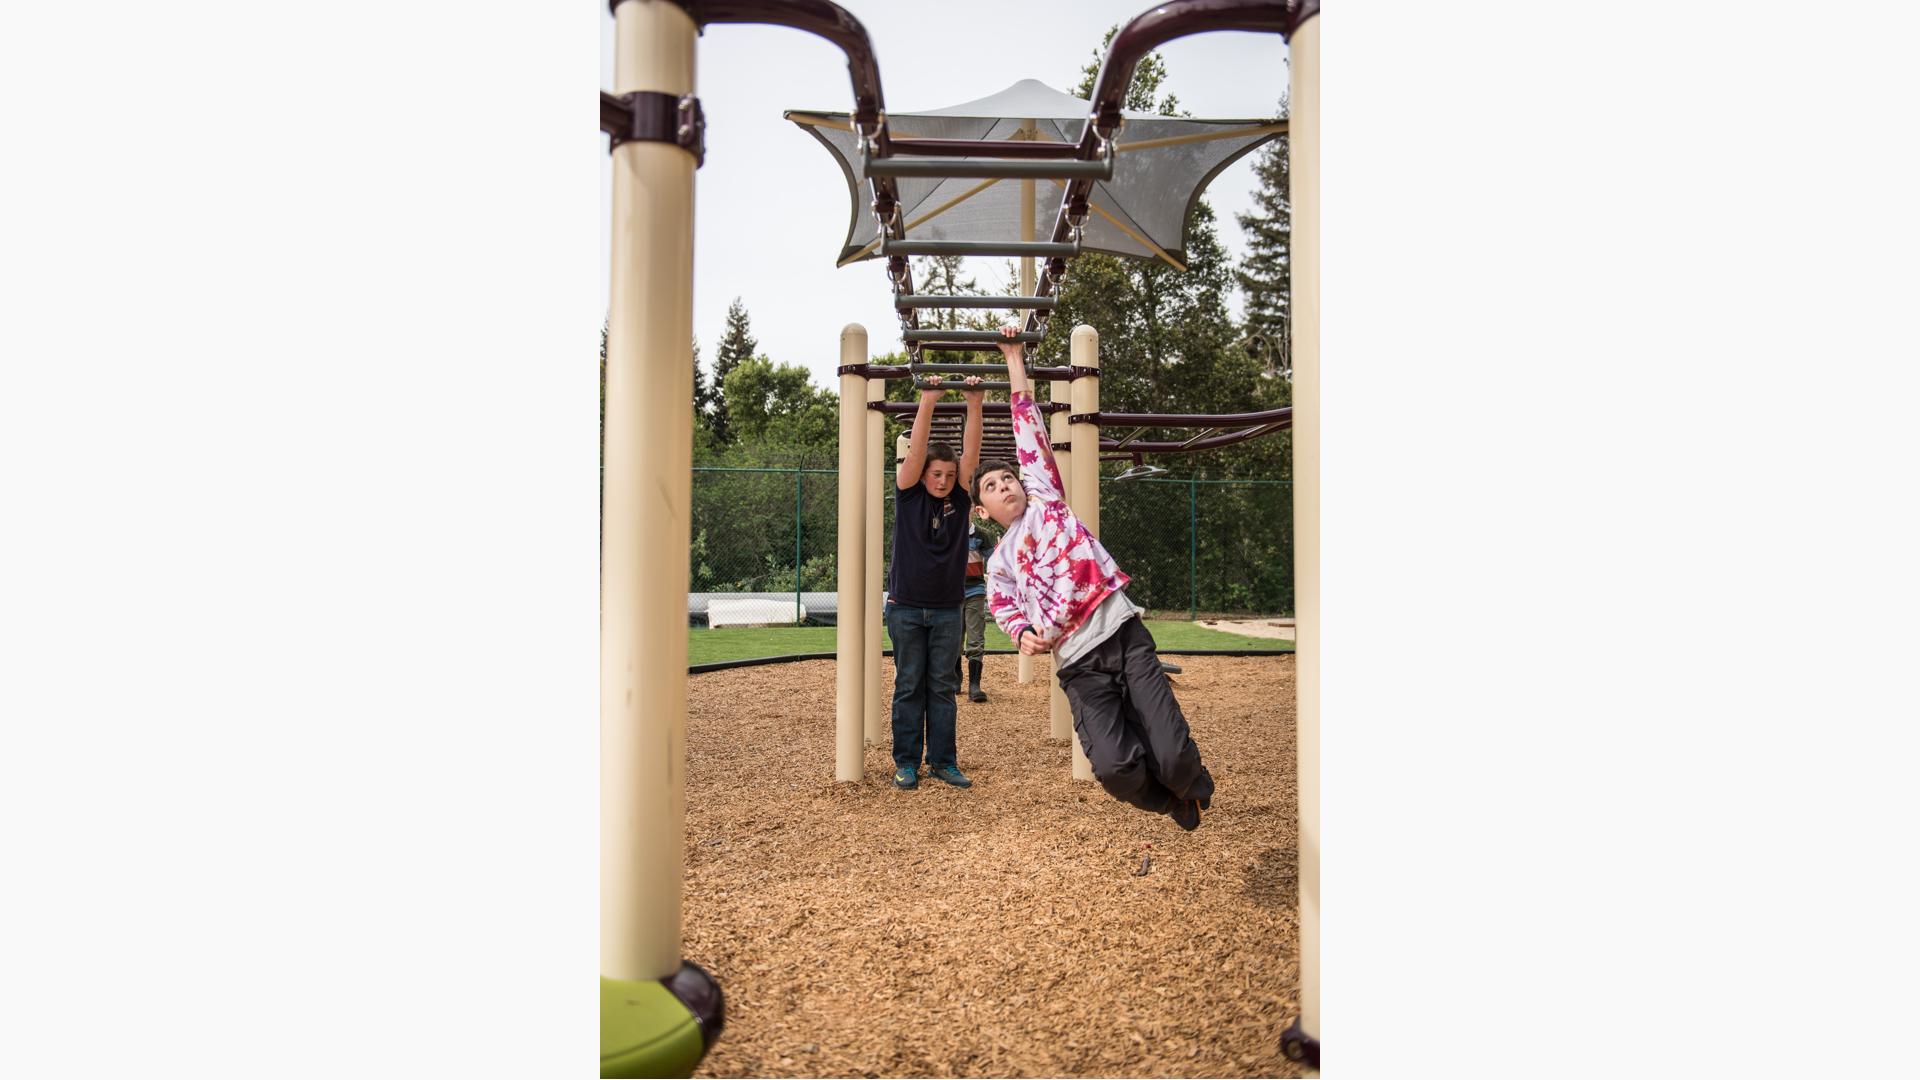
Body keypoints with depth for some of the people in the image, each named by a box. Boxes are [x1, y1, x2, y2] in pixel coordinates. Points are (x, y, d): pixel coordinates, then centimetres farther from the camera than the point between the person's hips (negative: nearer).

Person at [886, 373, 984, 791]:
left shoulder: (959, 498, 3)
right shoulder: (908, 494, -2)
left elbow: (970, 452, -8)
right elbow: (916, 449, -15)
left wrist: (974, 406, -19)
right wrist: (928, 401, -25)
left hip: (947, 610, 2)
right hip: (906, 607, -2)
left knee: (944, 688, 7)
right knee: (909, 688, 5)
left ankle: (943, 761, 15)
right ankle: (906, 763, 12)